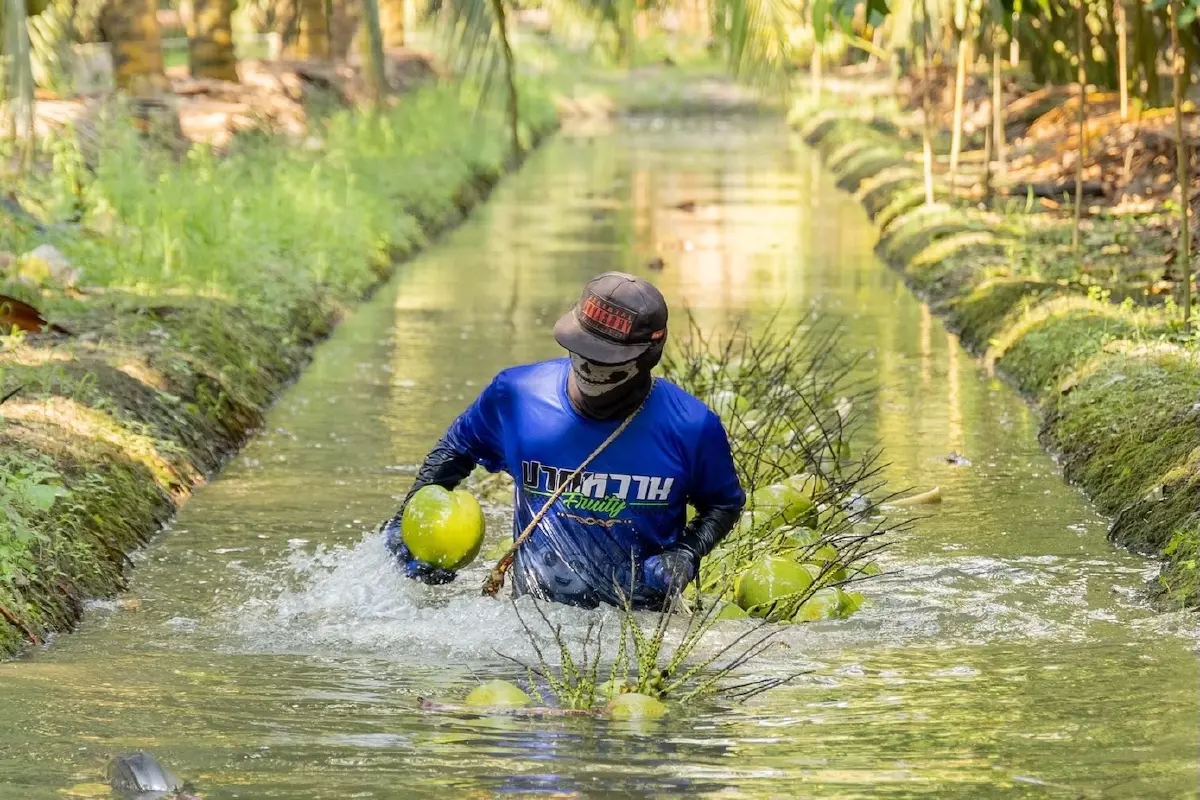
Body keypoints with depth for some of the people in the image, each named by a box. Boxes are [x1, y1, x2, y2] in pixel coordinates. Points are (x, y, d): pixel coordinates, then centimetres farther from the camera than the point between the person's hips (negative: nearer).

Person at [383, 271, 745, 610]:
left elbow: (725, 503, 12)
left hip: (641, 622, 0)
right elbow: (457, 448, 18)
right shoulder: (517, 396, -4)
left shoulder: (692, 428, -8)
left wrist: (686, 554, -7)